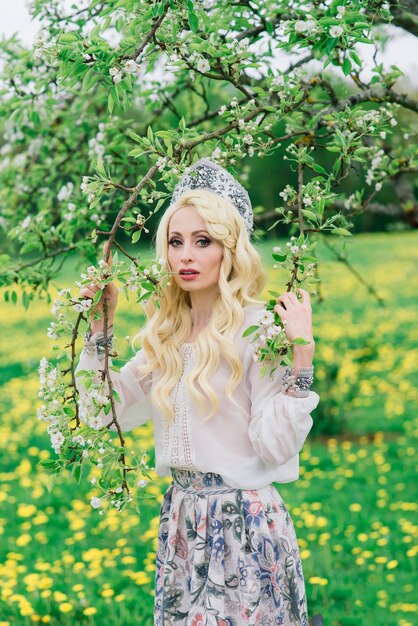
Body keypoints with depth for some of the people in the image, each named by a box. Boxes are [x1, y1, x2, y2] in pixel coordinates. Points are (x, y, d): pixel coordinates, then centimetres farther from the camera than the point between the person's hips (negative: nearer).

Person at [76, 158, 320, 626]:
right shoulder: (165, 332, 6)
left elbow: (276, 446, -17)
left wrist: (301, 357, -28)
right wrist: (100, 322, 6)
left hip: (247, 522, -6)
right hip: (180, 520, 6)